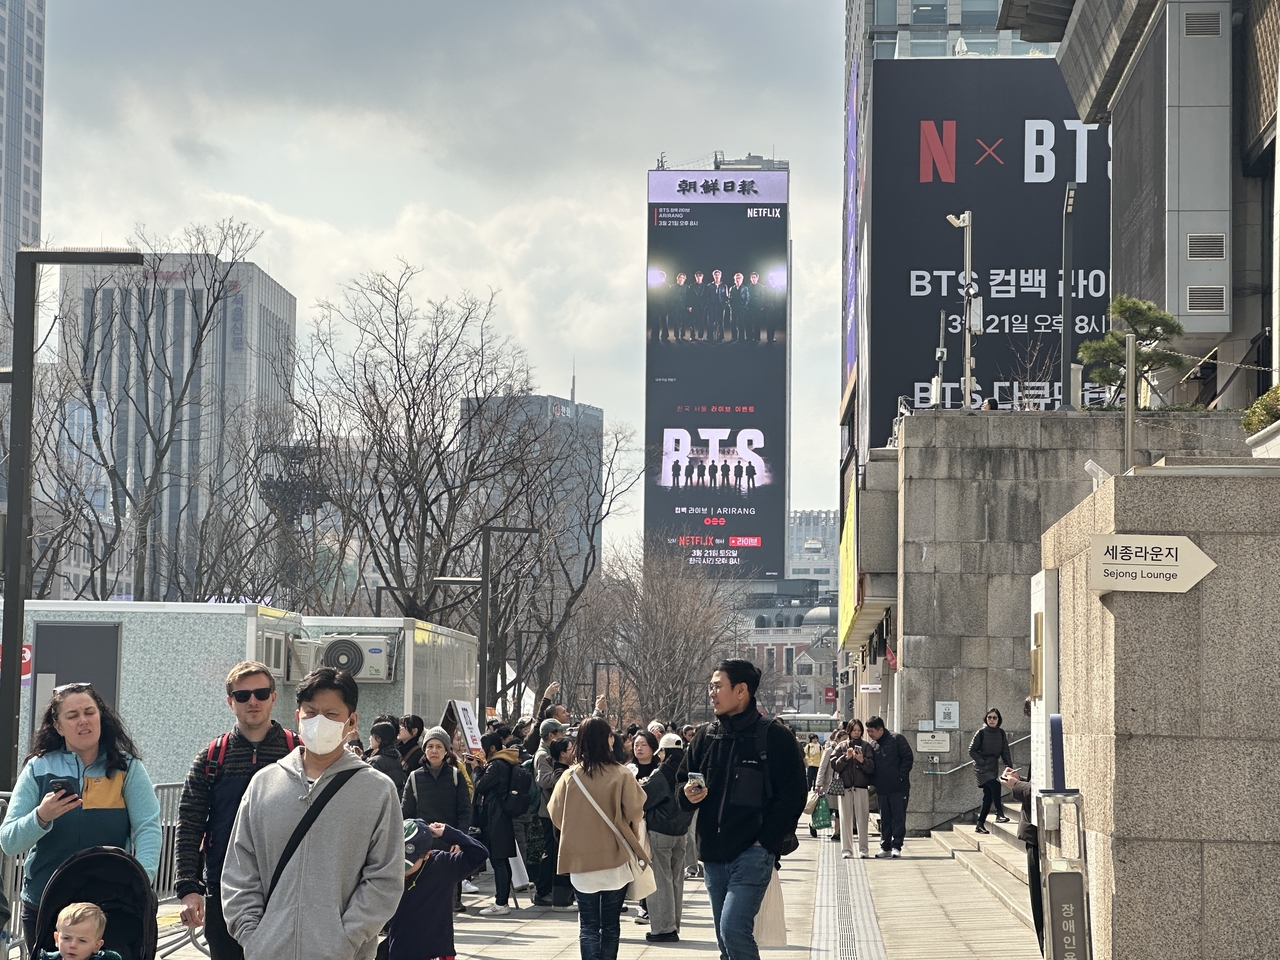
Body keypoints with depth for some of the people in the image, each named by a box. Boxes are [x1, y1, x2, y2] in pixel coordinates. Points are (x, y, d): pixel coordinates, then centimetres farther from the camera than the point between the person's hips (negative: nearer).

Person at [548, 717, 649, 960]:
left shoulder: (570, 776, -6)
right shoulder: (620, 775, -12)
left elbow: (556, 814, 1)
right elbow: (635, 813, -11)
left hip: (581, 859, 1)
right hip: (615, 858, -1)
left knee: (588, 924, 7)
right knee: (611, 924, 11)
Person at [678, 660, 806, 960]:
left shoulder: (774, 737, -5)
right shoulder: (706, 737, 11)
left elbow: (793, 795, -8)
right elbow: (681, 781, 20)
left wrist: (766, 840, -13)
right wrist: (688, 793, -4)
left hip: (752, 853, -7)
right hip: (713, 855, 7)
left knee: (733, 929, -20)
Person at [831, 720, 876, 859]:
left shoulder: (866, 746, 9)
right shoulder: (842, 746, 12)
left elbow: (871, 768, 0)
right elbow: (834, 765, 3)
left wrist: (862, 760, -17)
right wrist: (846, 757, -11)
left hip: (861, 787, -1)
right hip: (845, 787, 1)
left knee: (862, 820, -6)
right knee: (846, 819, -1)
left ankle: (863, 849, -1)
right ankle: (846, 850, 2)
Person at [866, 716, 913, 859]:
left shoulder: (897, 739, -3)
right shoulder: (873, 746, 13)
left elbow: (908, 758, -7)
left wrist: (901, 776, -13)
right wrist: (873, 782, 2)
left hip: (898, 788, -6)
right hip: (882, 789, 6)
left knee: (899, 817, -3)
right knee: (885, 819, 8)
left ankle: (896, 846, -1)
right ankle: (885, 847, 13)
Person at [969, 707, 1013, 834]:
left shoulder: (1001, 733, 6)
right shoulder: (981, 733, -6)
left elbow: (1005, 751, 8)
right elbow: (972, 751, -4)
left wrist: (1008, 765, -6)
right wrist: (982, 761, -13)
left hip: (994, 767, 5)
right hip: (982, 768, -5)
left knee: (988, 796, 4)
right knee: (995, 785, -28)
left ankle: (980, 825, 10)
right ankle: (999, 814, -23)